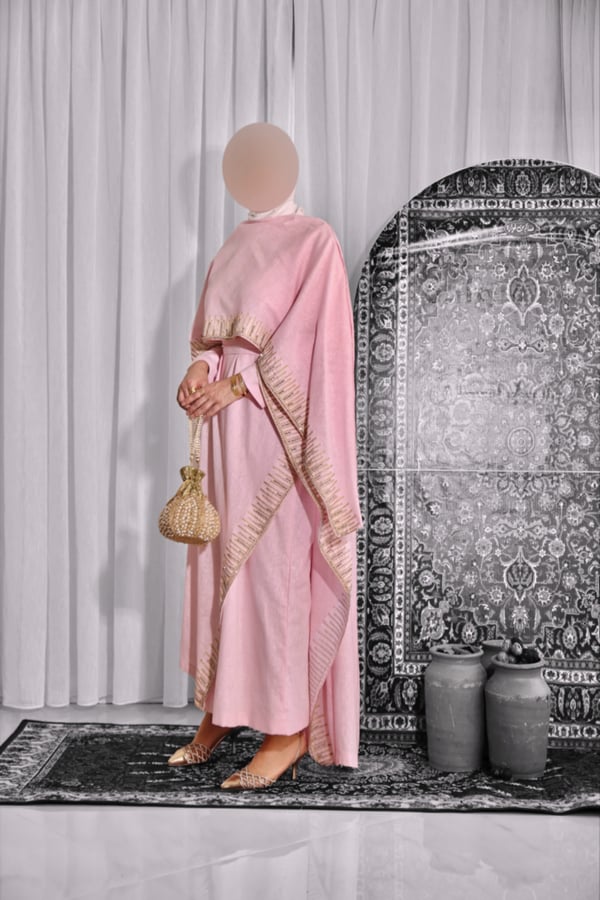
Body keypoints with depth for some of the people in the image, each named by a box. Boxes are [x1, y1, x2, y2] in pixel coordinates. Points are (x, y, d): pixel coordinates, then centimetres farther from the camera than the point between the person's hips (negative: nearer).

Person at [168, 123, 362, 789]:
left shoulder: (314, 241, -2)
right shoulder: (234, 246, 19)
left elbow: (305, 340, -12)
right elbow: (210, 331, 17)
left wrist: (234, 383, -16)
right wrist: (200, 367, -4)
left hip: (277, 424, -7)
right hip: (227, 423, 7)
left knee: (276, 567, -6)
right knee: (219, 561, 8)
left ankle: (288, 729, 4)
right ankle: (219, 712, 20)